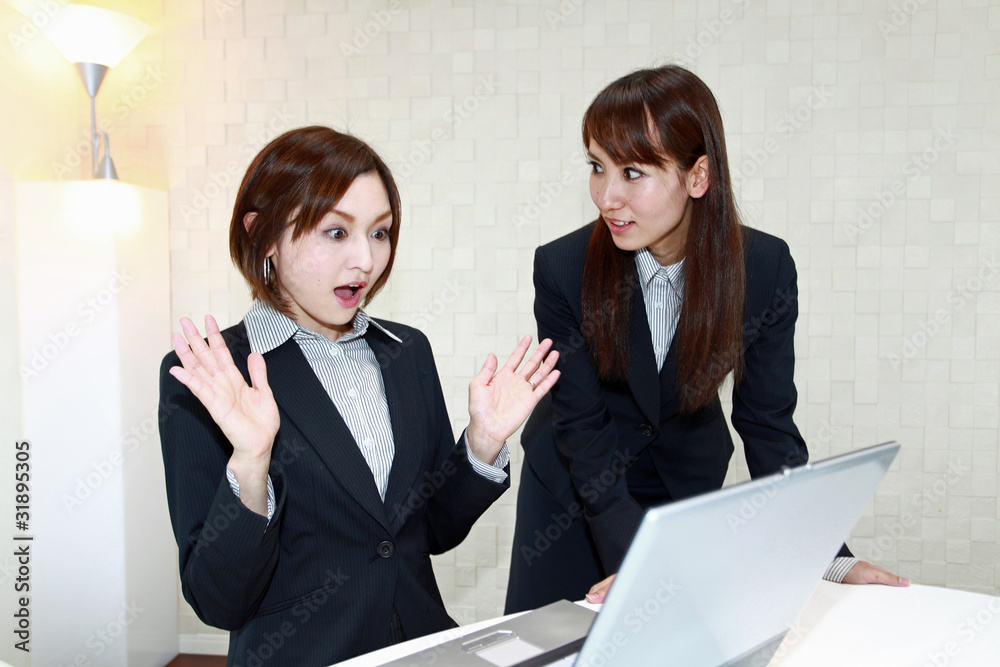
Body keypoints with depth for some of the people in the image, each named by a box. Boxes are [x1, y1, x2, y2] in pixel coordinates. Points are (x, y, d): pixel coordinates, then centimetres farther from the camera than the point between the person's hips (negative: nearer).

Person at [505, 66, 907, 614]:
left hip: (689, 481, 1)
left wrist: (830, 560, -21)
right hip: (577, 488, 0)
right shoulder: (563, 269, -25)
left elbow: (768, 423, -13)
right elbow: (582, 426, -21)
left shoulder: (765, 267, -21)